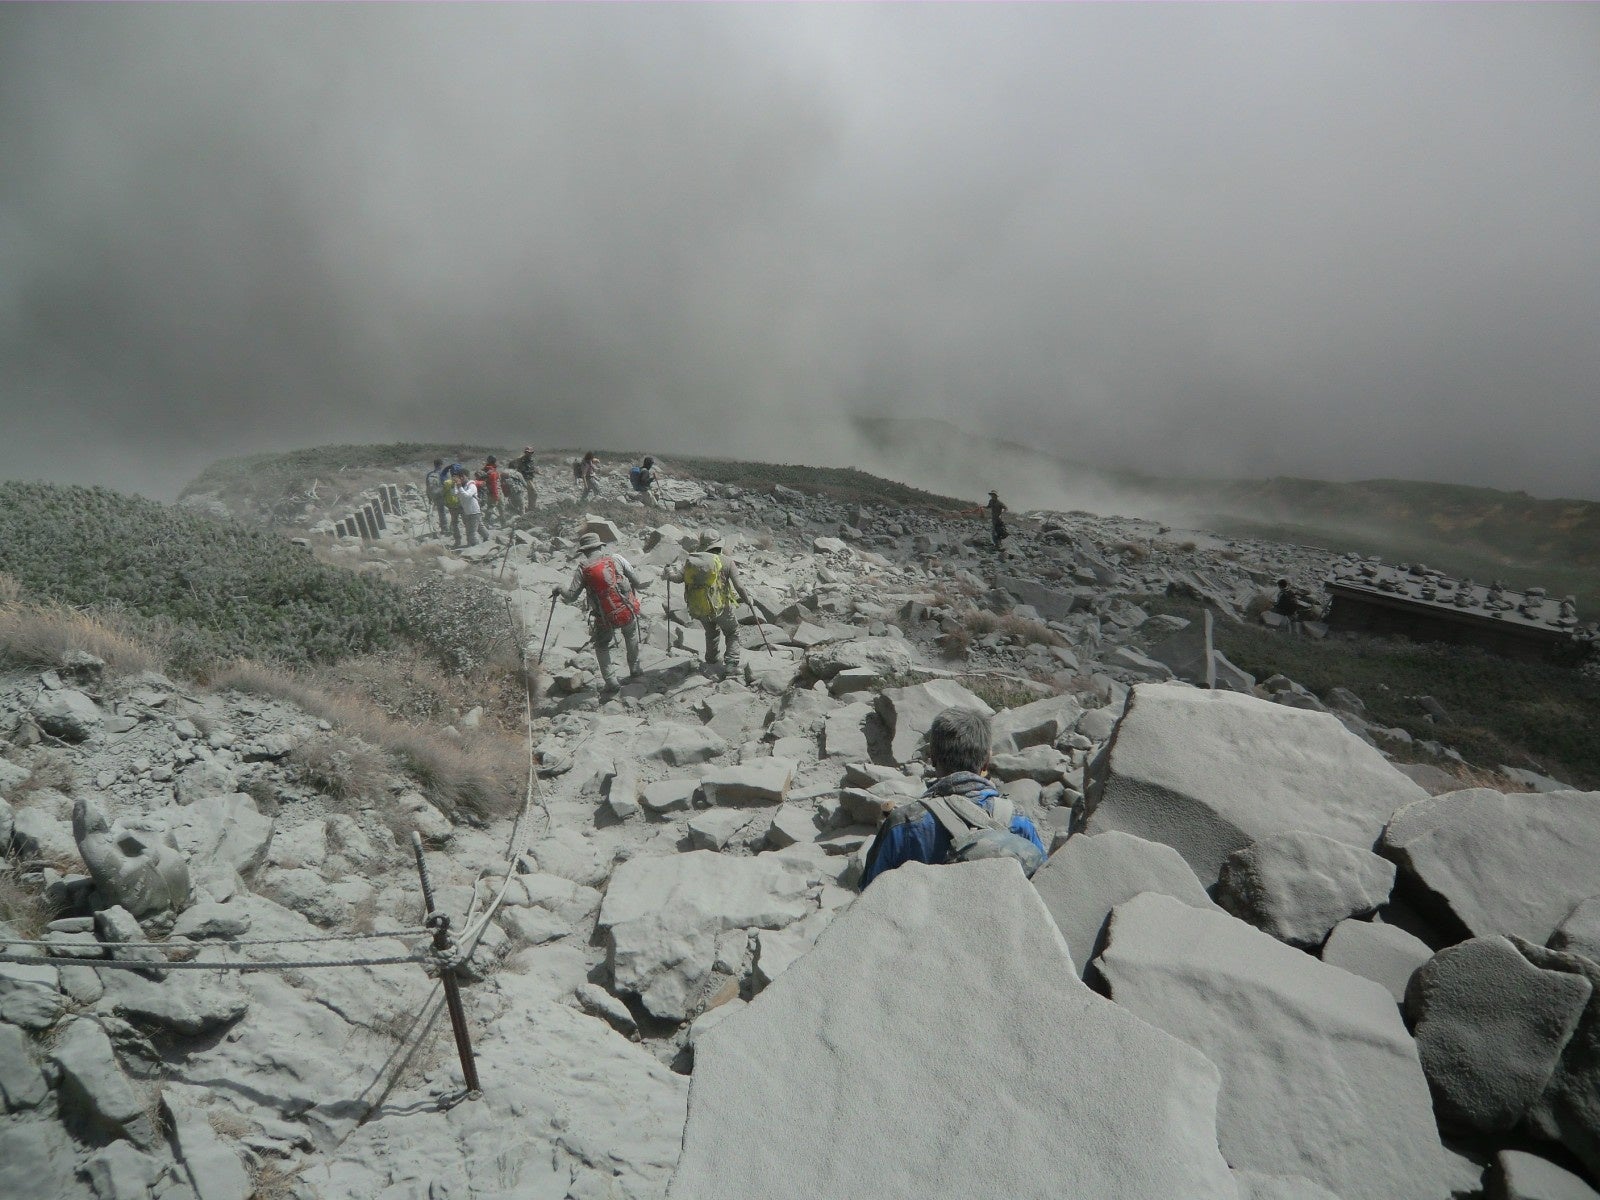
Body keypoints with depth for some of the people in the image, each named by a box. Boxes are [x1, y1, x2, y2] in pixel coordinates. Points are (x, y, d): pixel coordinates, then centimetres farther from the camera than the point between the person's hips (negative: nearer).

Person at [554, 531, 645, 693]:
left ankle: (611, 681, 16)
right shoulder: (616, 559, -3)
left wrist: (559, 590, 20)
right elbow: (636, 582, 0)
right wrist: (640, 587, 23)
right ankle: (635, 669, 37)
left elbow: (571, 597, -1)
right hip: (629, 612, 2)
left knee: (601, 646, 21)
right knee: (631, 634, 31)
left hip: (606, 619, -1)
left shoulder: (583, 570, -6)